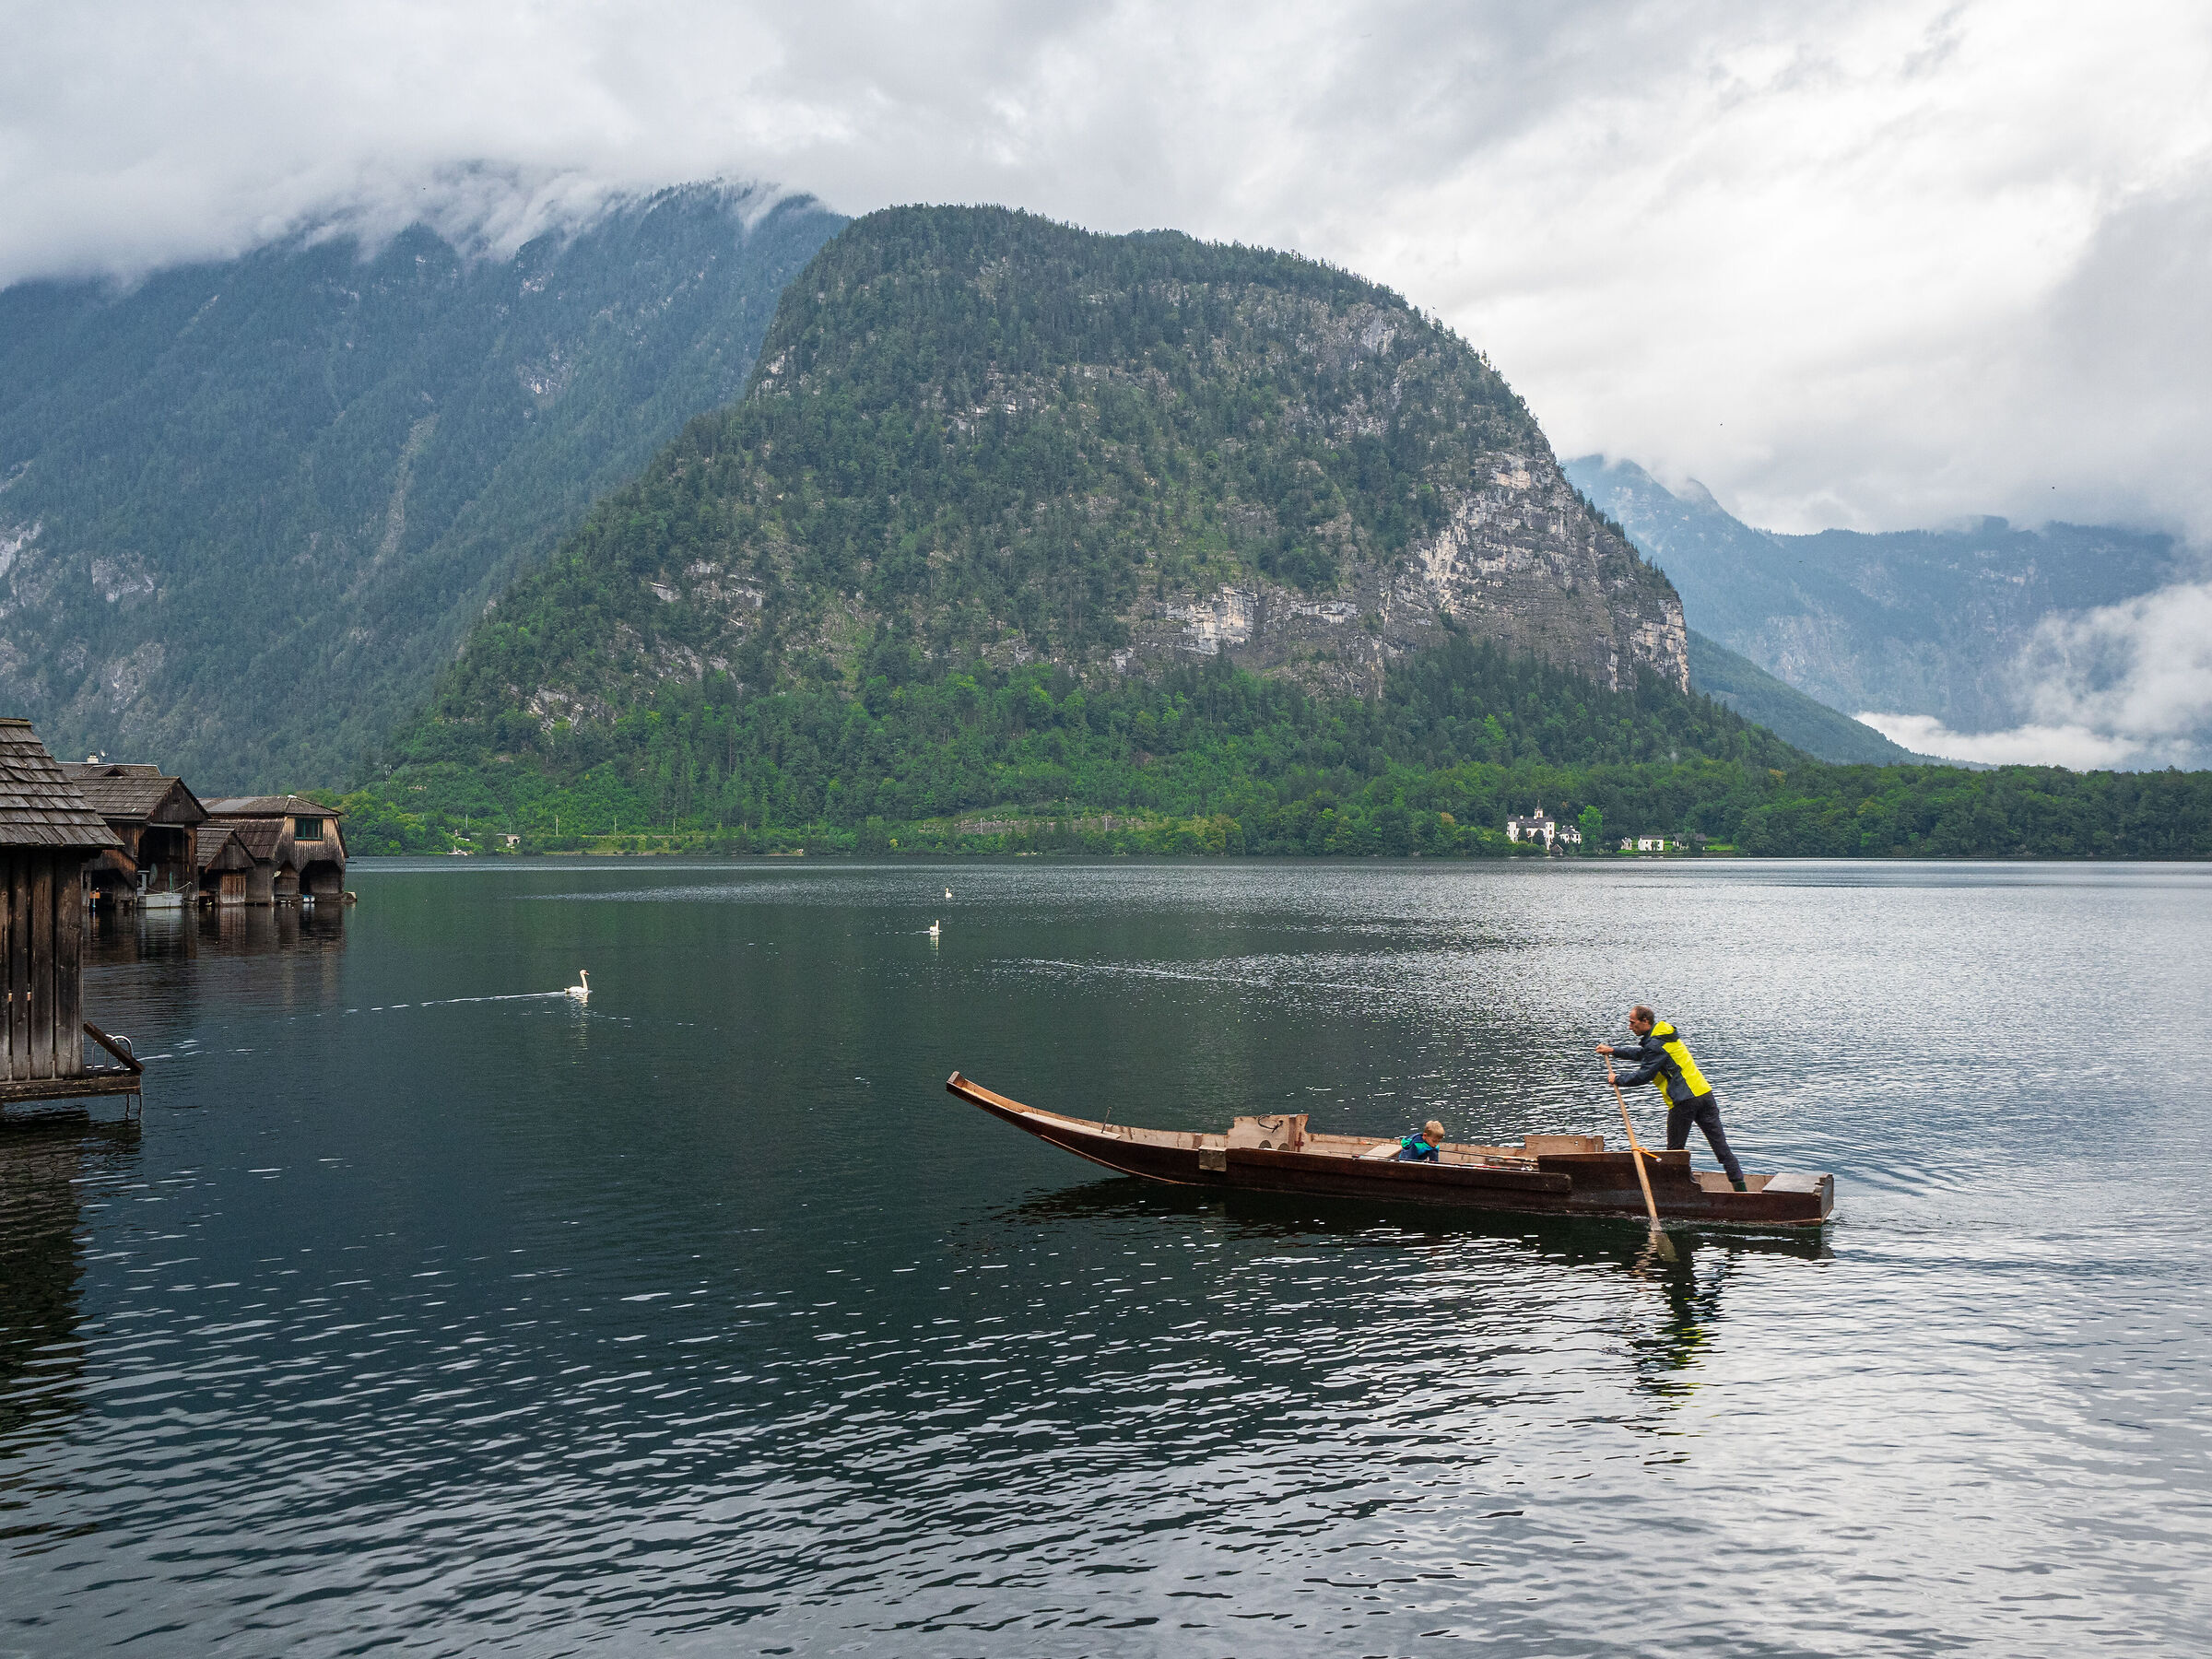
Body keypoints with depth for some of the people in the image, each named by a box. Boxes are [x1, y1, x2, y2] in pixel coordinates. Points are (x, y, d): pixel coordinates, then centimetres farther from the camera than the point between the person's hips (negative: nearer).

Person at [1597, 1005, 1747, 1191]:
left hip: (1684, 1101, -9)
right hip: (1704, 1093, 9)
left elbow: (1644, 1076, -12)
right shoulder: (1665, 1033, 18)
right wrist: (1613, 1051, 28)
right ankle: (1739, 1184, 2)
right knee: (1720, 1144, 6)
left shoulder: (1655, 1044, -12)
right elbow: (1642, 1054, 29)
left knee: (1675, 1150, 3)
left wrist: (1617, 1078, 1)